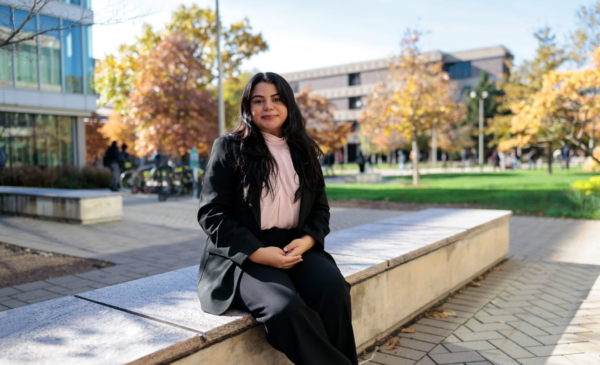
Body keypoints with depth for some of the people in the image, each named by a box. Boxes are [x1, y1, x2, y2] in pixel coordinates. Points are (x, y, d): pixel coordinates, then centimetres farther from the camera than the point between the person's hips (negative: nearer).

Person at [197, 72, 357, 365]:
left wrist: (306, 240, -8)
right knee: (284, 308, -32)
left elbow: (320, 208, 15)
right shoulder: (229, 148, 2)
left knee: (333, 287, -28)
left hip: (295, 249, 4)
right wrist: (258, 252, -15)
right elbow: (211, 213, -4)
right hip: (243, 256, -3)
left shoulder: (304, 151, 14)